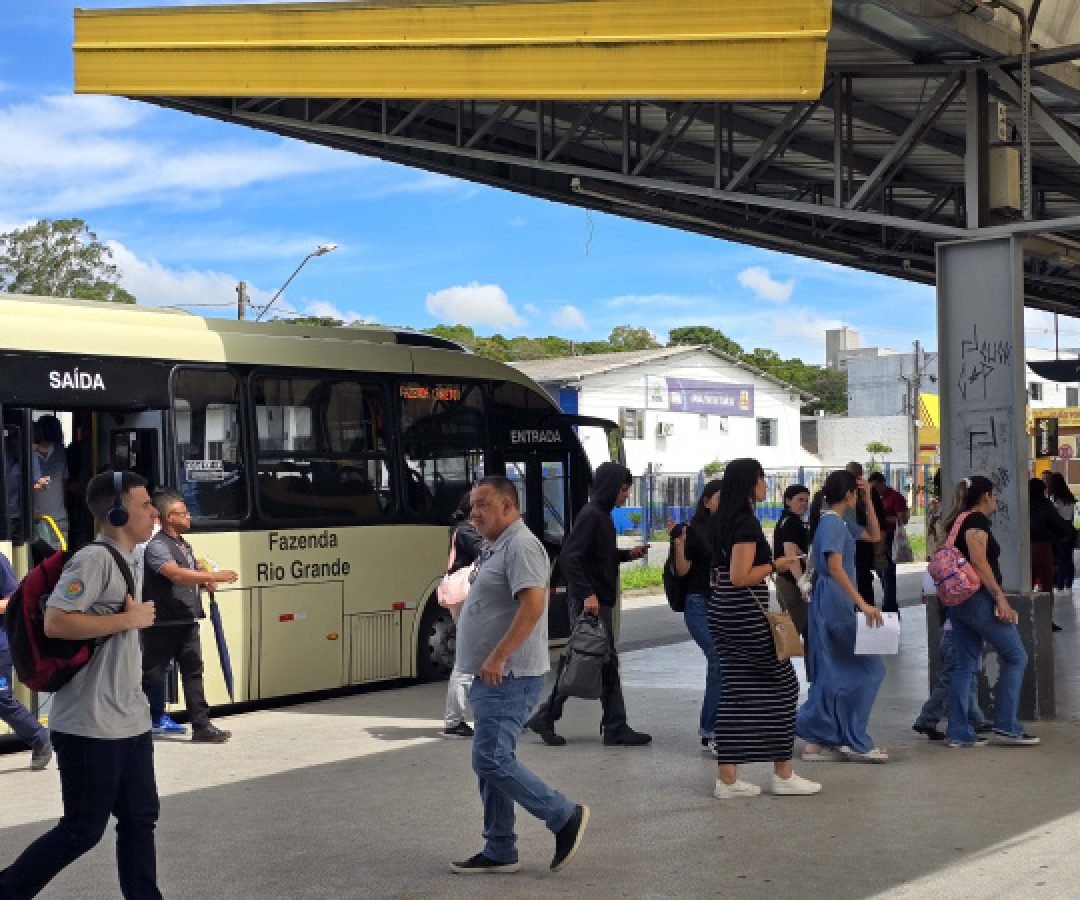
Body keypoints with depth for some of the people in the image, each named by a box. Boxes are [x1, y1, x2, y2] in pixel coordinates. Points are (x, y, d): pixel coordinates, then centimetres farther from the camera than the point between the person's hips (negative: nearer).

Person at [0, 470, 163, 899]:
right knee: (82, 830, 0)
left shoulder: (131, 561, 13)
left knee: (139, 818, 12)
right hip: (90, 726, -9)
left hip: (130, 721, 9)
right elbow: (54, 622, -26)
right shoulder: (94, 559, -16)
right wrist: (129, 619, -20)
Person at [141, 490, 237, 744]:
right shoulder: (157, 546, -13)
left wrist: (206, 582, 4)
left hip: (188, 622, 8)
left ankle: (202, 726, 8)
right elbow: (176, 574, -28)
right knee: (150, 676, 1)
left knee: (193, 673, 6)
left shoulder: (185, 545, 16)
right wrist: (215, 576, -28)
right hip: (163, 625, -8)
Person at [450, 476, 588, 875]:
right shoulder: (497, 548, 18)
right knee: (492, 762, 11)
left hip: (508, 678, -10)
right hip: (492, 678, 10)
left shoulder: (520, 546, -14)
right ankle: (499, 853, 18)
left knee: (492, 760, -13)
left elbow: (533, 604, -26)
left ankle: (565, 817, -1)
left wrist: (498, 657, -28)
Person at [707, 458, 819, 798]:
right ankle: (783, 774, 10)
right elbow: (740, 577, -22)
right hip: (746, 613, -9)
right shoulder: (747, 523, -16)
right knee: (781, 684, 3)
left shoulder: (721, 521, 13)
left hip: (723, 612, 9)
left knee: (735, 690, 10)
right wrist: (775, 566, -11)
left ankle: (727, 779, 10)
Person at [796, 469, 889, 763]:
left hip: (828, 606, 10)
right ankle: (854, 740, -2)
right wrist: (863, 604, -27)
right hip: (835, 603, -10)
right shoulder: (833, 522, -14)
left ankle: (816, 740, 12)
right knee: (868, 668, -5)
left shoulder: (839, 522, 16)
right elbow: (835, 568, -23)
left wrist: (868, 500, 15)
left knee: (831, 673, 10)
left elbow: (874, 537, 25)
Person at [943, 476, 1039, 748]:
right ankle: (1006, 726, 0)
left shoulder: (957, 520, 16)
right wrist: (1000, 597, -21)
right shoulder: (977, 519, -11)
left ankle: (958, 732, 6)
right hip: (979, 599, -9)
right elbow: (979, 561, -20)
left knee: (965, 664, 9)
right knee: (1015, 657, 0)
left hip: (957, 601, 9)